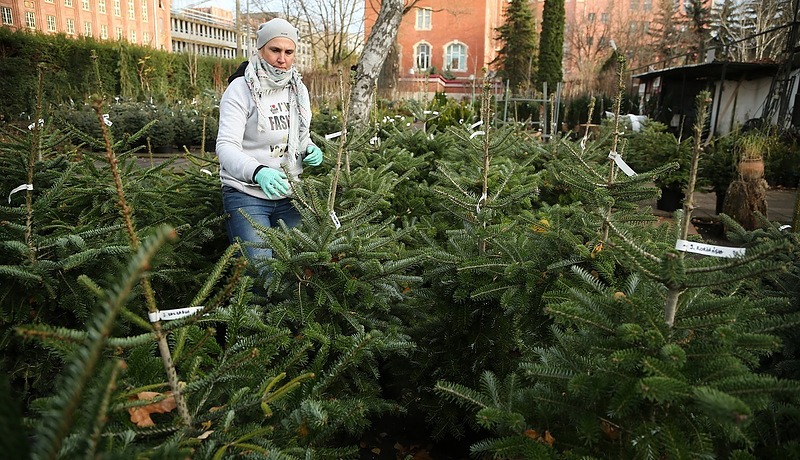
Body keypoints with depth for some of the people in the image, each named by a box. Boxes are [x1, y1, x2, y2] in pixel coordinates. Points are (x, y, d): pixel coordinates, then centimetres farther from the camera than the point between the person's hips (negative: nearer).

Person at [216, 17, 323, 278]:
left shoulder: (298, 90, 7)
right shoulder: (241, 88, -11)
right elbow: (226, 146, -21)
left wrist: (310, 150, -5)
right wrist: (258, 172, -42)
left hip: (288, 194, 6)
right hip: (247, 194, -5)